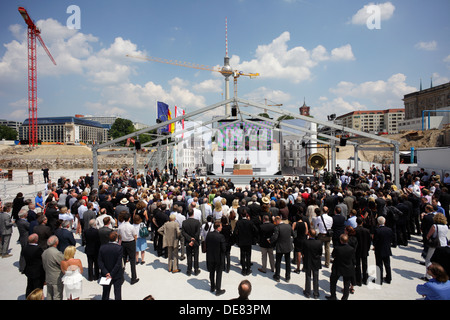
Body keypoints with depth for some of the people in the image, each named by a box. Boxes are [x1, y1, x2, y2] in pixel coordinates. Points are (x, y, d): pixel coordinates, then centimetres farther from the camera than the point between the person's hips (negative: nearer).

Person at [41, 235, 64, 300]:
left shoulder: (44, 253, 1)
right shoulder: (57, 253, -25)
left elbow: (44, 266, 12)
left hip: (48, 279, 8)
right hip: (57, 280, -8)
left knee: (49, 296, 19)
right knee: (57, 297, 5)